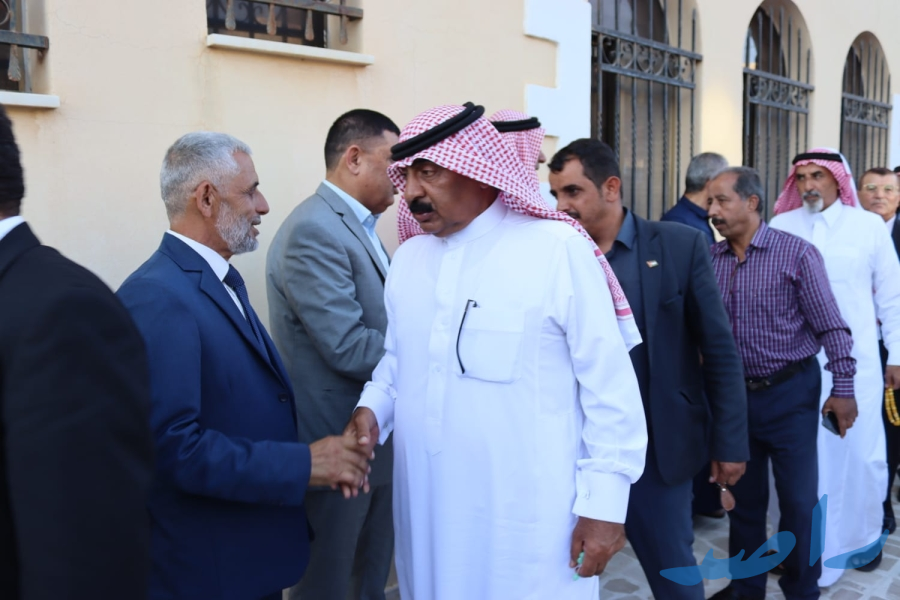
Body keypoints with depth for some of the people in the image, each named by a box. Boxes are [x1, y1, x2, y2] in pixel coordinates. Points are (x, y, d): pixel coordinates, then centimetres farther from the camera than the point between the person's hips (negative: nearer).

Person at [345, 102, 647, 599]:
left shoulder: (557, 248, -11)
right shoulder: (407, 258, 8)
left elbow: (610, 384, -10)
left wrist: (605, 502, -9)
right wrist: (372, 409, -3)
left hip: (528, 520, -5)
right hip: (428, 513, 6)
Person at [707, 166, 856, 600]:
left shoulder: (797, 253, -10)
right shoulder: (710, 259, 1)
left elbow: (831, 327, -9)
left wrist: (842, 388, -9)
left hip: (791, 393, -4)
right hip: (734, 393, 4)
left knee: (799, 499, 6)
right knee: (743, 495, 15)